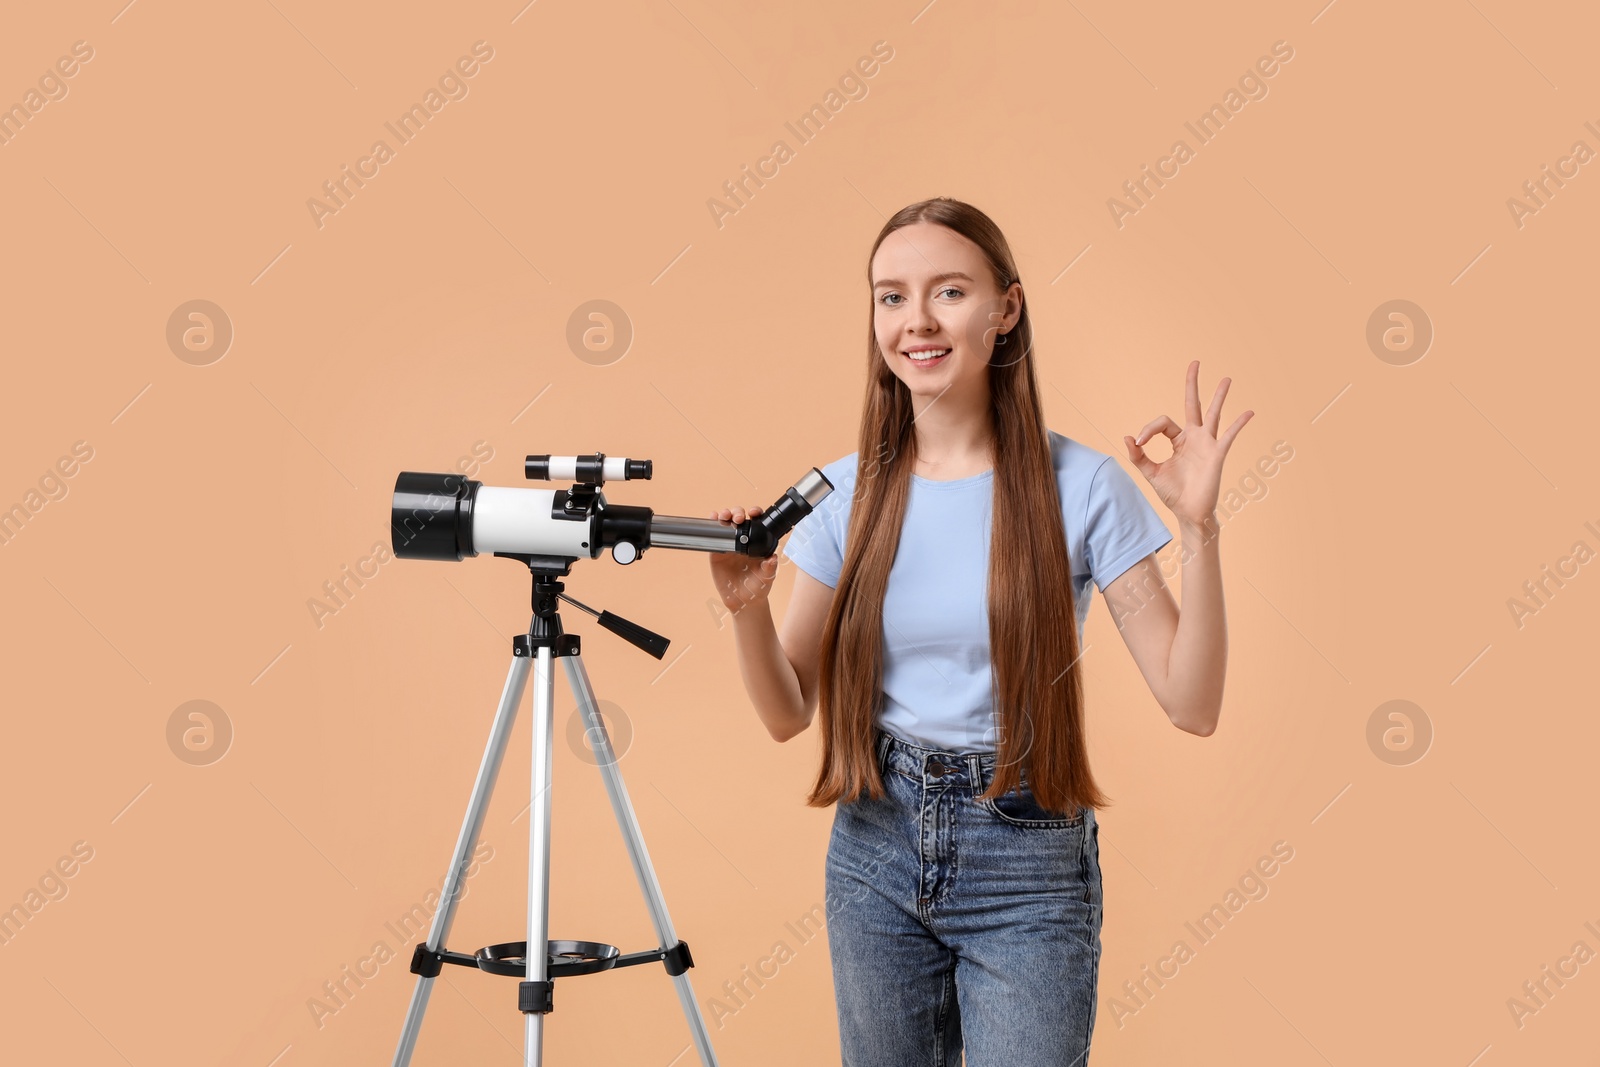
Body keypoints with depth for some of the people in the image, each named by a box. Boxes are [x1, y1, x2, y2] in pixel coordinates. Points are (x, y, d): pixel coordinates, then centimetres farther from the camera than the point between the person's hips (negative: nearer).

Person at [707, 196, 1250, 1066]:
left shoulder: (1081, 485, -10)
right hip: (875, 841, 3)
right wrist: (747, 605, -15)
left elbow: (1191, 705, -12)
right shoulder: (848, 491, -1)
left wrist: (1198, 529, -22)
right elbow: (787, 714, 2)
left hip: (1026, 861, -3)